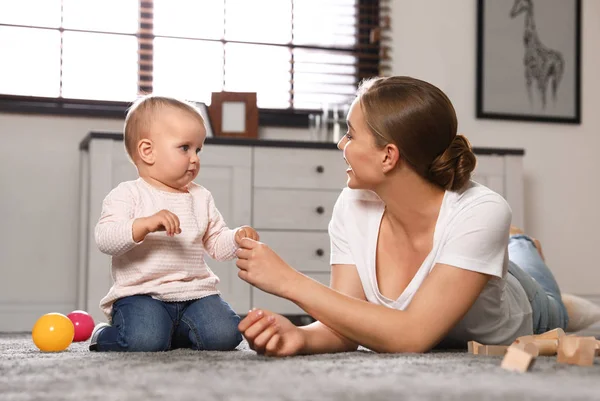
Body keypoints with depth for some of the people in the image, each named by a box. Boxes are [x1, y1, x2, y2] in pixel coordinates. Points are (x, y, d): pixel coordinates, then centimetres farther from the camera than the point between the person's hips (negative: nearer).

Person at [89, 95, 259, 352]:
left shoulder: (201, 198, 15)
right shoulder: (129, 195, -3)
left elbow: (216, 242, 20)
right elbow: (105, 239, -17)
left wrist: (238, 238, -3)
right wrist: (146, 224, -32)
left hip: (194, 292, 5)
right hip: (142, 294, -5)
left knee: (225, 335, -20)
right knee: (146, 340, -33)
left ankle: (173, 333, 12)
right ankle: (103, 335, 5)